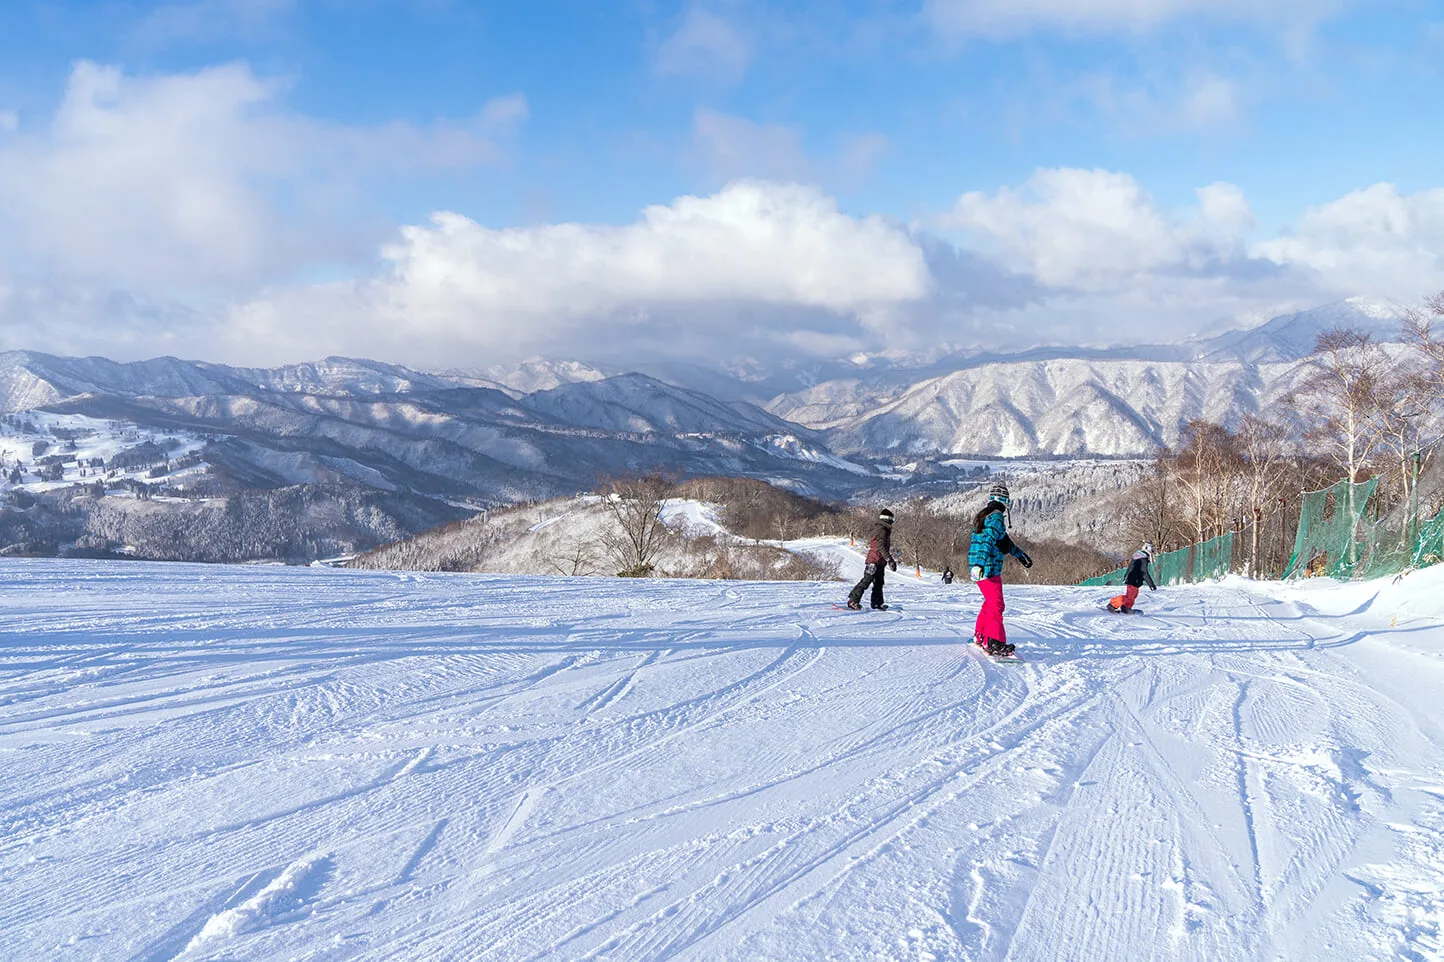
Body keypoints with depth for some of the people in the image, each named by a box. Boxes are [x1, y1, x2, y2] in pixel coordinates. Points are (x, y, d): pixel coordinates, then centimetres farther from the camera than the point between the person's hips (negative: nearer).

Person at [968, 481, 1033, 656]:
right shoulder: (996, 518, -14)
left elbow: (1004, 540, 29)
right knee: (996, 606, -8)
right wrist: (980, 564, -39)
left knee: (990, 602, 21)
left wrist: (1020, 553, 38)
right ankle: (994, 643, -11)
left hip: (979, 567, 10)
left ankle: (980, 637, 29)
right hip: (989, 568, -10)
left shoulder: (983, 515, 17)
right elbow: (988, 540, -28)